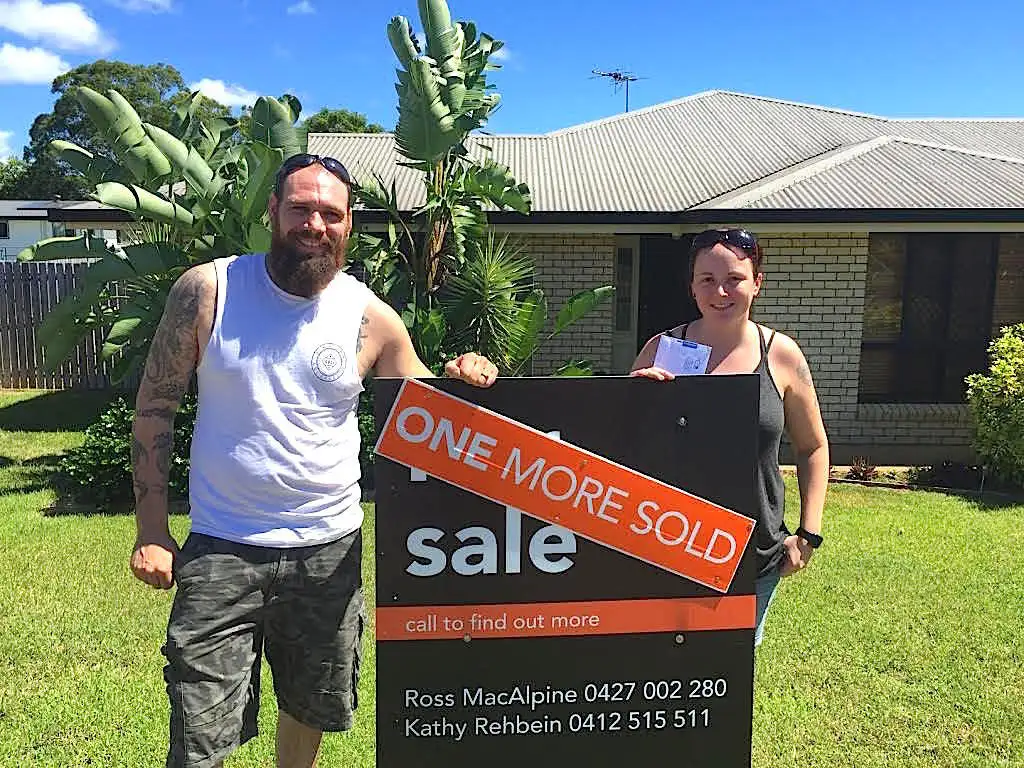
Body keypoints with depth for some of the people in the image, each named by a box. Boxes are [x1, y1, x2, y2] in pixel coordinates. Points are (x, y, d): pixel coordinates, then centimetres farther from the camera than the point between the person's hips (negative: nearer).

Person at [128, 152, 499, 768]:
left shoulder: (372, 318, -4)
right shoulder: (208, 290, -6)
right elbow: (155, 409, -1)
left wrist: (462, 383, -17)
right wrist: (151, 533, -6)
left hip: (329, 550, 2)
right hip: (221, 552, -1)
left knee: (311, 709, 20)